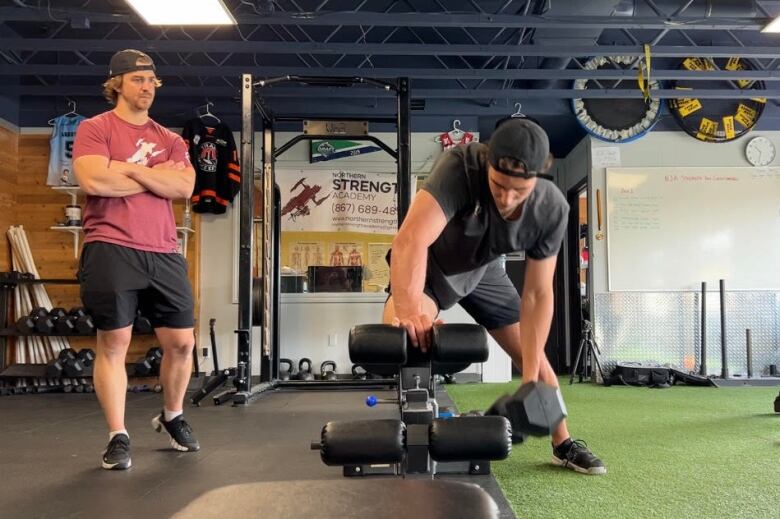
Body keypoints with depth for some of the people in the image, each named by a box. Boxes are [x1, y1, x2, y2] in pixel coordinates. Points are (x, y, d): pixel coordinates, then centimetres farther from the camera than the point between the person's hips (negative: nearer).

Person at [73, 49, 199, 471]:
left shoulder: (170, 140, 16)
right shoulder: (94, 129, 3)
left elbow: (184, 187, -1)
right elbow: (93, 181, -15)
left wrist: (130, 169, -8)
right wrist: (157, 178, -4)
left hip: (163, 254, 5)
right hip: (111, 250, -4)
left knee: (182, 342, 7)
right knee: (113, 344, -1)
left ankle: (172, 417, 29)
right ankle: (118, 437, 10)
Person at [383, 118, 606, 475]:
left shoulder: (552, 210, -25)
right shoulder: (460, 167, -39)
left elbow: (537, 294, -19)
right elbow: (410, 241, -48)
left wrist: (530, 378, -20)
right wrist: (408, 314, -60)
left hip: (483, 269, 4)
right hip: (430, 265, -3)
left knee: (534, 357, 6)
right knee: (400, 334, -33)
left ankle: (563, 446, 28)